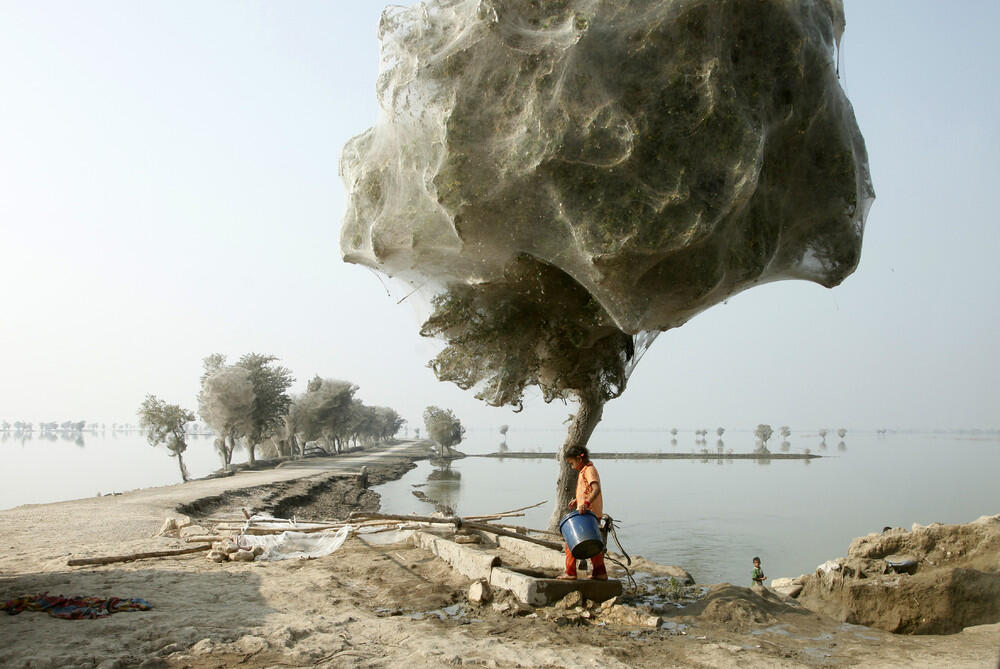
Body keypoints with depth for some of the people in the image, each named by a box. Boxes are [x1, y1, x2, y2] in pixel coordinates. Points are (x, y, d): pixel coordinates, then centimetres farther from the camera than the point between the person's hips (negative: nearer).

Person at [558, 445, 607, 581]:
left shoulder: (589, 470, -14)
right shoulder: (584, 471, 17)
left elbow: (596, 489, -29)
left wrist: (586, 503, -41)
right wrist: (577, 500, 14)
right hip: (593, 514, 10)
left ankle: (570, 572, -2)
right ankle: (600, 572, 20)